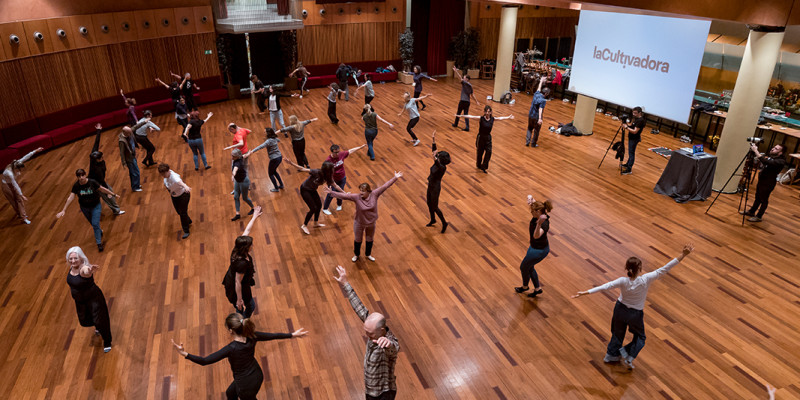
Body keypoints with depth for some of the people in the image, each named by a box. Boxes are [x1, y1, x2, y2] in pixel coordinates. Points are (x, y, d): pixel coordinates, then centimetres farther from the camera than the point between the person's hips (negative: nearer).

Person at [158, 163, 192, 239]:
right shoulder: (166, 175, -15)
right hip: (174, 196, 8)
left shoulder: (174, 176, -38)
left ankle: (186, 231, 6)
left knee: (182, 212, -6)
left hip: (183, 194, -8)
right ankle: (189, 222, 47)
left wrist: (186, 187, -81)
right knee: (179, 211, 20)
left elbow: (179, 181, -63)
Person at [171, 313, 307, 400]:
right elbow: (274, 336, -7)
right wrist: (293, 334, 5)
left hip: (246, 385, -7)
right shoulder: (252, 336, -17)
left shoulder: (231, 349, -34)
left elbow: (204, 361, -35)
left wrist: (185, 354, -35)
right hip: (257, 376, 7)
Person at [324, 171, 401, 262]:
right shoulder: (356, 197, -24)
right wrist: (331, 192, -33)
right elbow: (343, 196, -27)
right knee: (358, 240, 21)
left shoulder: (374, 194, -20)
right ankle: (356, 255, 48)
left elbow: (385, 186, -19)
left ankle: (368, 255, 50)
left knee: (370, 240, 24)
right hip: (359, 223, -2)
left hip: (371, 223, 2)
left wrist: (395, 178, -19)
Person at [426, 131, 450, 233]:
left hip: (435, 188, -9)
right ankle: (433, 220, 44)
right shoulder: (438, 162, -7)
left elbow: (437, 165, -51)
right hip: (430, 185, 9)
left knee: (435, 207, 5)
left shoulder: (443, 167, -28)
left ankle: (444, 223, 23)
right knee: (429, 203, 23)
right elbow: (434, 150, -2)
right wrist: (433, 140, -11)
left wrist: (434, 158, -69)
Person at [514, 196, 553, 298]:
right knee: (529, 267, 25)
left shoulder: (544, 223, -35)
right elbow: (530, 197, 4)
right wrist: (530, 199, -18)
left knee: (523, 267, 15)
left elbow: (536, 236, -59)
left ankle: (524, 287, 43)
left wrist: (539, 224, -73)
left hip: (540, 250, -9)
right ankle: (537, 289, 41)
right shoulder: (538, 215, -12)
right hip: (534, 246, 9)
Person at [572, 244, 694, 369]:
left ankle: (611, 354, 39)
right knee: (639, 337, 23)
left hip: (620, 310, 2)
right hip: (636, 314, -2)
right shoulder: (646, 279, -27)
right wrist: (683, 255, -25)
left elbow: (605, 286, -28)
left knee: (618, 333, 25)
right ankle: (629, 357, 9)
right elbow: (664, 270, -27)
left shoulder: (623, 281, -24)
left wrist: (586, 292, -29)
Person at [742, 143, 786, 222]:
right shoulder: (769, 155, 3)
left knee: (764, 200, 5)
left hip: (768, 183, -8)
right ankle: (751, 211, 36)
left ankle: (759, 217, 16)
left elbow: (766, 162, -36)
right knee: (758, 197, 21)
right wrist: (753, 150, -11)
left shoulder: (781, 161, -22)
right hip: (761, 180, 8)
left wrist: (755, 150, -35)